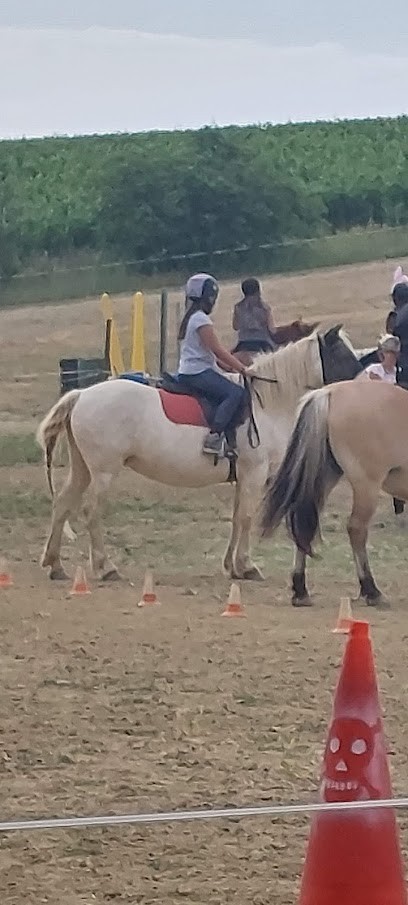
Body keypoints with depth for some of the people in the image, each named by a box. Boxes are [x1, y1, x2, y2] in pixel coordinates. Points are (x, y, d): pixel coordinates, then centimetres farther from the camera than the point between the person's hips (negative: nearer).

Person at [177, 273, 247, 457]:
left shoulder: (189, 318, 19)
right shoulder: (201, 319, -11)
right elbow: (217, 350, -15)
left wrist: (231, 366, 16)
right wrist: (242, 368, -10)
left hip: (187, 374, 10)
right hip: (198, 373, -10)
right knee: (236, 393, -24)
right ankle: (215, 437, -33)